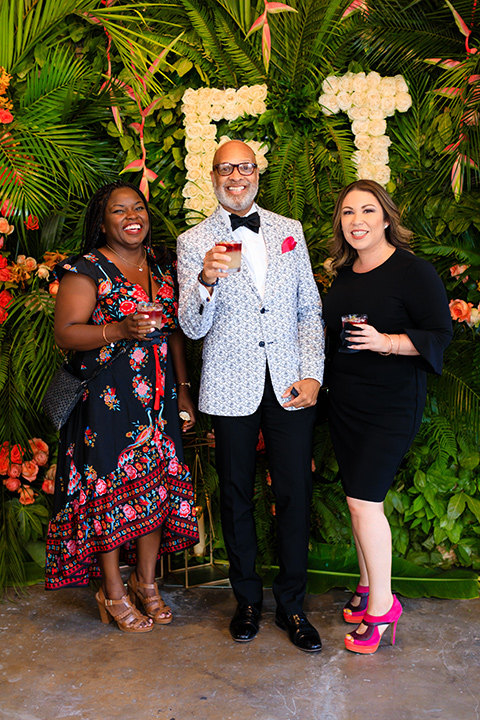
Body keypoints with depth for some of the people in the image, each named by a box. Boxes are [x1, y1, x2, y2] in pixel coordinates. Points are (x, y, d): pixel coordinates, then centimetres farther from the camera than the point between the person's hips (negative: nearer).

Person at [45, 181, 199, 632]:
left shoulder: (163, 266, 13)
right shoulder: (86, 270, -4)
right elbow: (64, 333, -11)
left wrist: (184, 391, 12)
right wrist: (120, 331, -24)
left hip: (159, 398, 5)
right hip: (107, 397, -5)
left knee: (159, 486, 6)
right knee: (111, 489, 0)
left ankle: (146, 583, 23)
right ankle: (112, 592, 17)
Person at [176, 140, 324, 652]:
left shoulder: (290, 232, 10)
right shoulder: (193, 243, 2)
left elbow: (310, 310, 11)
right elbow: (193, 327, -5)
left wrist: (312, 374, -1)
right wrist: (206, 280, -24)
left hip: (291, 388, 2)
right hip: (231, 391, -1)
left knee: (294, 495, 4)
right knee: (236, 496, 11)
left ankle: (291, 604, 23)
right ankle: (247, 599, 30)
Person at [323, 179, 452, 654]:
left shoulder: (413, 271, -11)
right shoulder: (344, 273, 10)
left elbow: (439, 334, -12)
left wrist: (385, 341, -25)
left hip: (391, 403, -6)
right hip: (343, 401, 7)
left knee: (364, 502, -8)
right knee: (358, 500, 13)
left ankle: (381, 607, 8)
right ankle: (368, 586, 30)